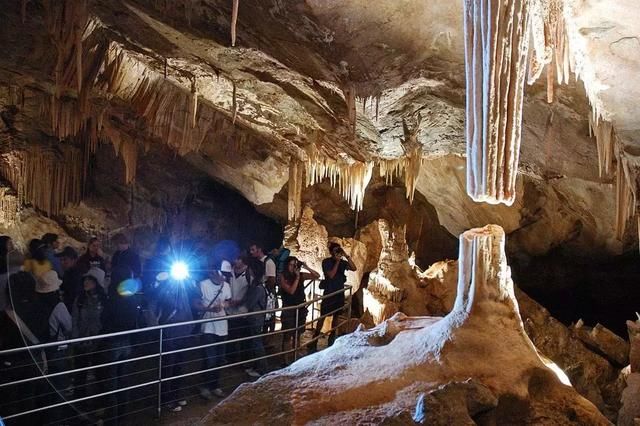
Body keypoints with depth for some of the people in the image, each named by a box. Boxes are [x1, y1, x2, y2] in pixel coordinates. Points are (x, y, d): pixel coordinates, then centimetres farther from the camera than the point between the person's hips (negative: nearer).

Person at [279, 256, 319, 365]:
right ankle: (286, 360, 2)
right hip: (288, 309, -4)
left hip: (300, 308, 4)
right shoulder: (283, 277, -9)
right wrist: (297, 277, -19)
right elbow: (291, 291, -19)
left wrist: (307, 268, -13)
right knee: (288, 336, -3)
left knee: (297, 334, 11)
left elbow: (317, 276, -1)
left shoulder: (301, 275, 1)